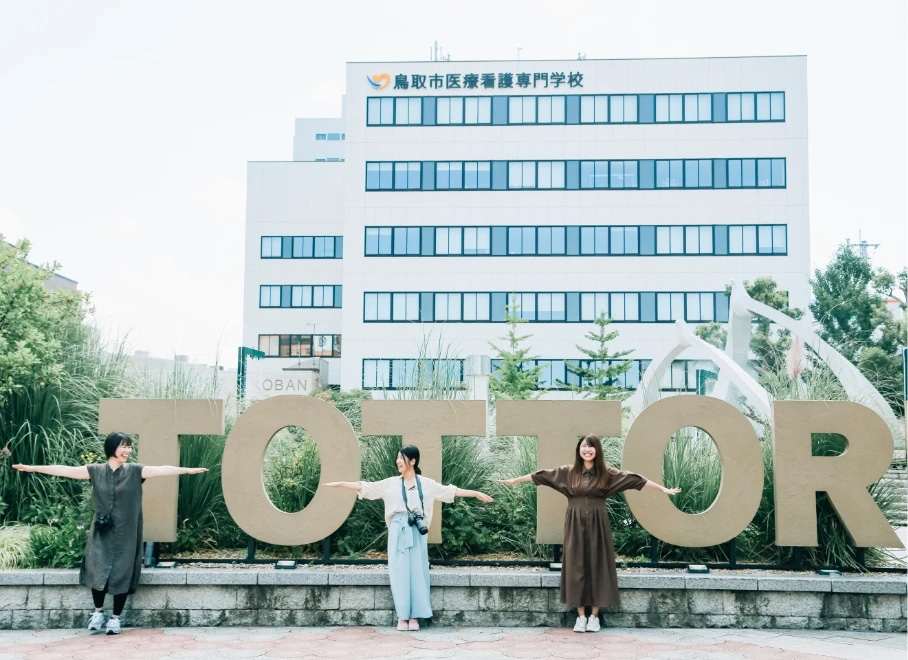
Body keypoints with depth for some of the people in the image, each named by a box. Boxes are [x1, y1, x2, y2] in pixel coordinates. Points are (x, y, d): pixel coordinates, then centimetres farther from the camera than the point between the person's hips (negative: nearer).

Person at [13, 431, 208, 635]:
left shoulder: (135, 471, -1)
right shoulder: (96, 471, 1)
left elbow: (161, 469, -12)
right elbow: (64, 470, -2)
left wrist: (188, 470, -22)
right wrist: (32, 468, -5)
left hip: (125, 533, 0)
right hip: (101, 533, 1)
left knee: (121, 575, 2)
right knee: (97, 572, -3)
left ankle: (115, 618, 17)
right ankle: (98, 611, 21)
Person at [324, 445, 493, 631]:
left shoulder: (426, 483, 6)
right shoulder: (391, 483, 7)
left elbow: (451, 491, 8)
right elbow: (365, 487, 7)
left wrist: (476, 493, 6)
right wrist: (340, 484, 2)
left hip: (417, 531, 0)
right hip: (398, 531, 1)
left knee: (417, 571, 0)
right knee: (399, 571, -1)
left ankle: (414, 617, 6)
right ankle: (402, 616, 5)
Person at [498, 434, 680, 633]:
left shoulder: (606, 473, 0)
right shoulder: (568, 472, 3)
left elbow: (635, 479, -3)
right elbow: (540, 475, 8)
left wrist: (663, 489, -5)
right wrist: (514, 480, 12)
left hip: (597, 525, -1)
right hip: (575, 525, 1)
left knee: (597, 566, 3)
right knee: (576, 567, 2)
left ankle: (594, 616, 14)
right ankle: (580, 616, 11)